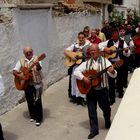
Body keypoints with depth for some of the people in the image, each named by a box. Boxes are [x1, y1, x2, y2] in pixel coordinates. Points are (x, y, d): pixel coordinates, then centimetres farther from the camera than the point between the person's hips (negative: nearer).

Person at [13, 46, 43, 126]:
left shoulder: (36, 59, -7)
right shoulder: (21, 61, 3)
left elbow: (39, 68, -25)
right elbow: (14, 71, 1)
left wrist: (37, 65, -47)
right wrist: (19, 76, -19)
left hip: (36, 83, -3)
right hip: (26, 84, 4)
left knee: (37, 101, -4)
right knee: (29, 101, 13)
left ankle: (39, 118, 9)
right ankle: (32, 115, 33)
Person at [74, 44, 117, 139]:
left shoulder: (105, 61, -5)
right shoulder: (87, 63, 0)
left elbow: (114, 75, -9)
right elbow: (76, 71, -2)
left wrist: (112, 71, -33)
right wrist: (83, 78, -18)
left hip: (102, 90, -1)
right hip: (90, 90, 1)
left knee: (106, 108, 14)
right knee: (91, 111, 7)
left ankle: (108, 122, 46)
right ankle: (94, 130, 21)